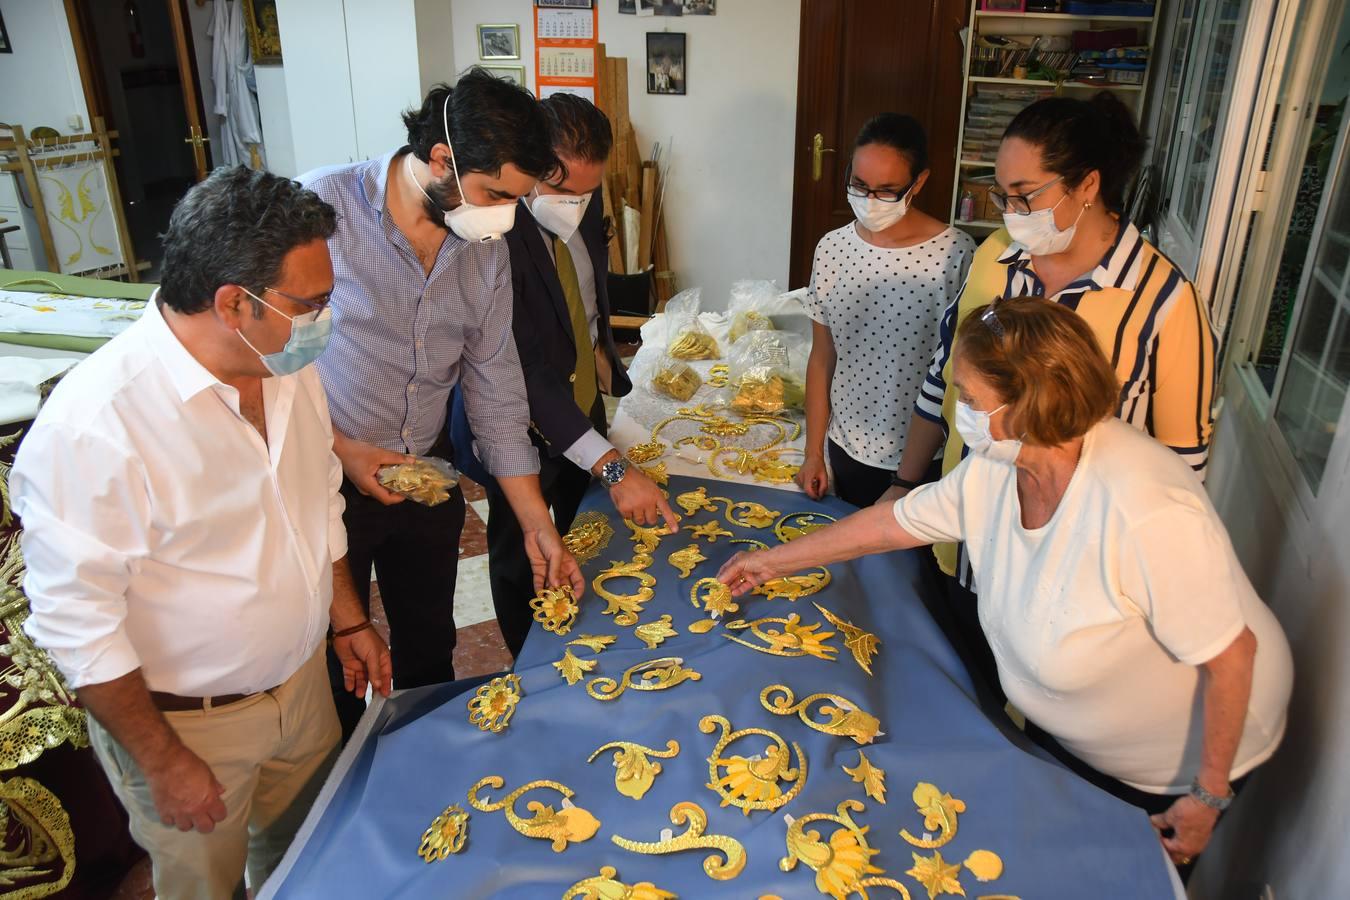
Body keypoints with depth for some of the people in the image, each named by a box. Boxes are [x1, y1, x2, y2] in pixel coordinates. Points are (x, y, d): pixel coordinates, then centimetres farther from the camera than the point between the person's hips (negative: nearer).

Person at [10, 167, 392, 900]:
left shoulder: (287, 365, -8)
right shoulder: (93, 427, -31)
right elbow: (75, 623, -22)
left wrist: (348, 620, 11)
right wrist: (163, 761, -14)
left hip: (301, 680, 6)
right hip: (185, 722, -5)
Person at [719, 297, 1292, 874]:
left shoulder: (1148, 515, -40)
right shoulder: (992, 469, -18)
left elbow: (1233, 653, -30)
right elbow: (894, 522, -4)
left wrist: (1207, 797, -17)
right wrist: (774, 561, 4)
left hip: (1175, 765, -6)